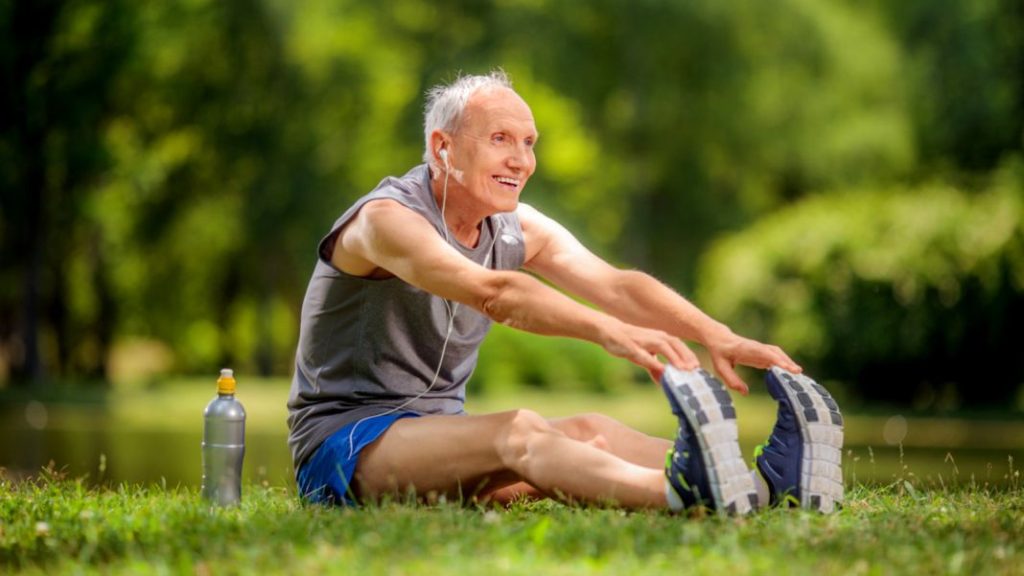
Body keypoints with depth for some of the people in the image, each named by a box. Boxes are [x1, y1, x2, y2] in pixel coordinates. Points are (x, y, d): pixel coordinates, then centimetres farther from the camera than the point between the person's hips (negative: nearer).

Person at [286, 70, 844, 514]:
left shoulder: (519, 228, 6)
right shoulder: (387, 220, -18)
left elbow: (616, 285, -10)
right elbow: (493, 293, -37)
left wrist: (718, 337, -27)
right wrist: (607, 331, -51)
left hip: (438, 432, 7)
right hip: (341, 440, -7)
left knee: (587, 431, -20)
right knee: (517, 431, -35)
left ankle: (765, 482, -43)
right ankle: (680, 491, -62)